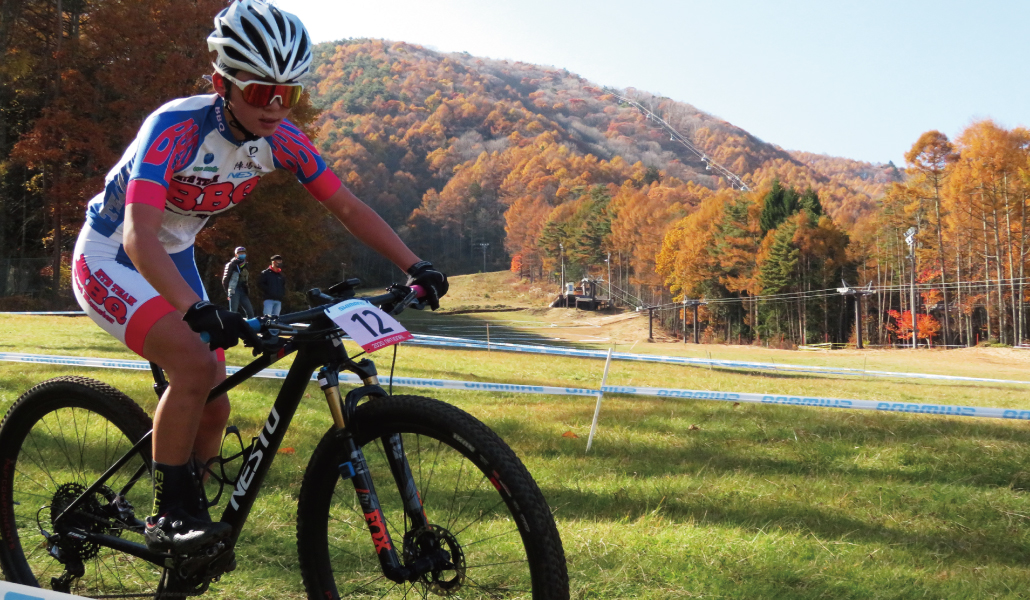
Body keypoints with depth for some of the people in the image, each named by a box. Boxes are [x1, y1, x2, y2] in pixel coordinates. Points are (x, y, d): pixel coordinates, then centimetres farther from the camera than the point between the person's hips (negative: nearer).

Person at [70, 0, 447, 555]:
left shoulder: (279, 138, -14)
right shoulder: (176, 128, -32)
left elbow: (348, 207, -8)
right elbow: (139, 236, -43)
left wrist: (415, 267, -20)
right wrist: (198, 311, -57)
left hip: (173, 261, 7)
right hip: (110, 259, -6)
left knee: (213, 409, 2)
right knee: (195, 362, -30)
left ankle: (182, 519, 24)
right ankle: (171, 514, -15)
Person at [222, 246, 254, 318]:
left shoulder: (245, 266, 18)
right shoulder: (231, 265, -1)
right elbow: (225, 280, -3)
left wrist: (248, 293, 13)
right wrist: (228, 292, -6)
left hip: (243, 292, 6)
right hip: (234, 292, -6)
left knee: (250, 311, -2)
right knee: (233, 312, -5)